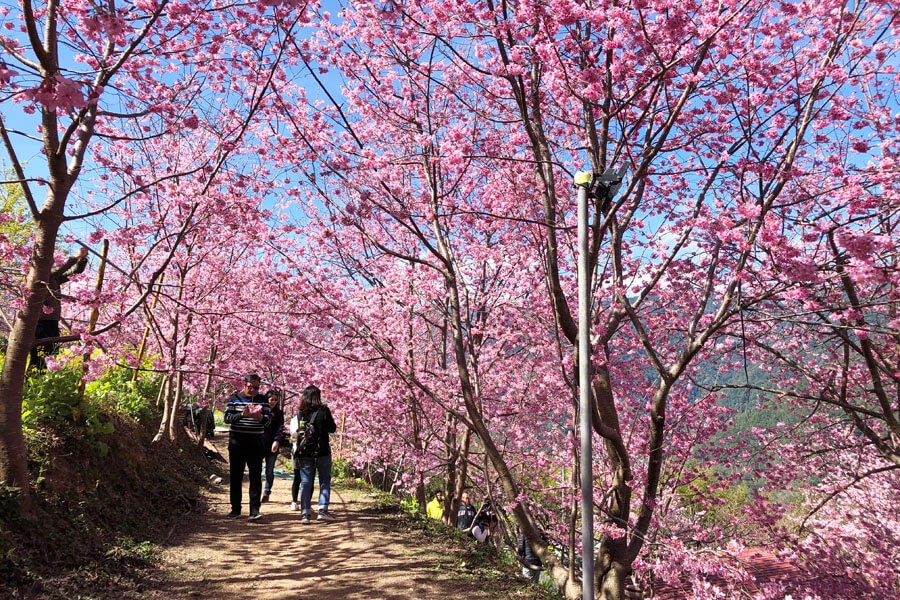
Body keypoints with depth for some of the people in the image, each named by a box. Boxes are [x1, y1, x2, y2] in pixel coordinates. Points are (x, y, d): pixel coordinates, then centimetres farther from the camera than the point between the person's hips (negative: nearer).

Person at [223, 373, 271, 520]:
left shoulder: (262, 399, 5)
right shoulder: (234, 398, 2)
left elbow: (269, 418, -3)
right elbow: (227, 417, -8)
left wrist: (260, 417, -27)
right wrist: (242, 415, -27)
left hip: (256, 443, 0)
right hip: (237, 443, 0)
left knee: (256, 477, -4)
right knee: (235, 476, 9)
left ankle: (254, 510, -3)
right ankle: (235, 509, 20)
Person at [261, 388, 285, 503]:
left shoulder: (279, 413, 6)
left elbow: (280, 428, -2)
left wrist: (277, 441, -18)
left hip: (272, 446, 1)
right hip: (259, 445, -1)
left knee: (269, 470, 6)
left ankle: (266, 492, 18)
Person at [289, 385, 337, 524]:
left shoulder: (299, 413, 0)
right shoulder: (323, 410, -8)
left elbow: (296, 432, 3)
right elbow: (332, 428, 0)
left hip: (304, 453, 2)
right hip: (322, 452, -2)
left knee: (305, 483, 7)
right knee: (325, 481, 10)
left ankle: (305, 513, 2)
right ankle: (323, 510, 2)